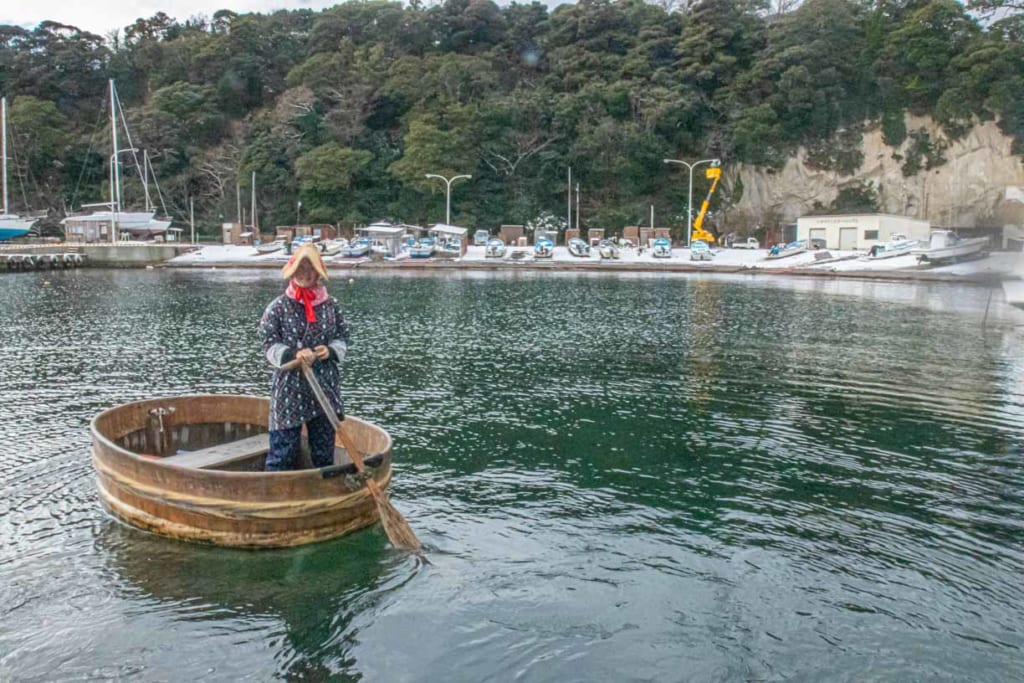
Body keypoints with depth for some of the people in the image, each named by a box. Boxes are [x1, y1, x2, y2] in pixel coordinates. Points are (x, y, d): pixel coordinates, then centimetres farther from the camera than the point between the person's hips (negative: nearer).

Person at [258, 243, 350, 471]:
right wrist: (293, 354, -22)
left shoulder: (331, 305, 4)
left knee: (324, 444, 14)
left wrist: (331, 351, -12)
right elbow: (269, 345, -5)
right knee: (284, 446, 0)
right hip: (289, 386, -3)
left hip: (325, 386, 3)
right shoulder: (278, 307, -4)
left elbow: (342, 338, 9)